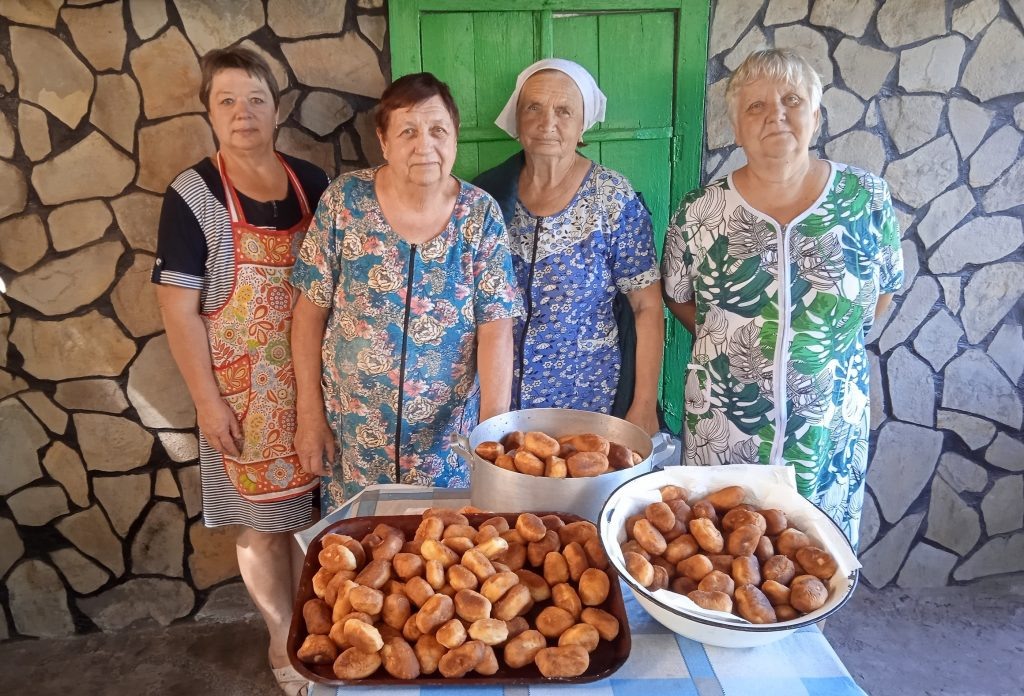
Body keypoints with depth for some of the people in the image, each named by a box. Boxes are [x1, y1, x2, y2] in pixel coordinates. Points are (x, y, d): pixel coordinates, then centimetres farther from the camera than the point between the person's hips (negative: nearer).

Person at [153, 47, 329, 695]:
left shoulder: (314, 183, 3)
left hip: (313, 381, 4)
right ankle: (284, 640, 31)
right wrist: (208, 398, -11)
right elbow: (178, 304, -9)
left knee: (311, 508, 15)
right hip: (247, 390, -3)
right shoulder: (193, 195, -9)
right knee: (264, 521, 9)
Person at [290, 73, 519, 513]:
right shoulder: (344, 201, -8)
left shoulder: (481, 214, -7)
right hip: (354, 437, 0)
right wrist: (310, 414, -3)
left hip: (449, 439, 0)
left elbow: (496, 328, -10)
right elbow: (311, 311, -3)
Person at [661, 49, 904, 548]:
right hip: (722, 429, 0)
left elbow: (883, 290, 8)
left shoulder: (866, 198, -5)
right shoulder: (699, 213, -7)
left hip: (830, 429, 1)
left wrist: (828, 341, 1)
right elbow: (680, 300, 7)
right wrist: (732, 343, 0)